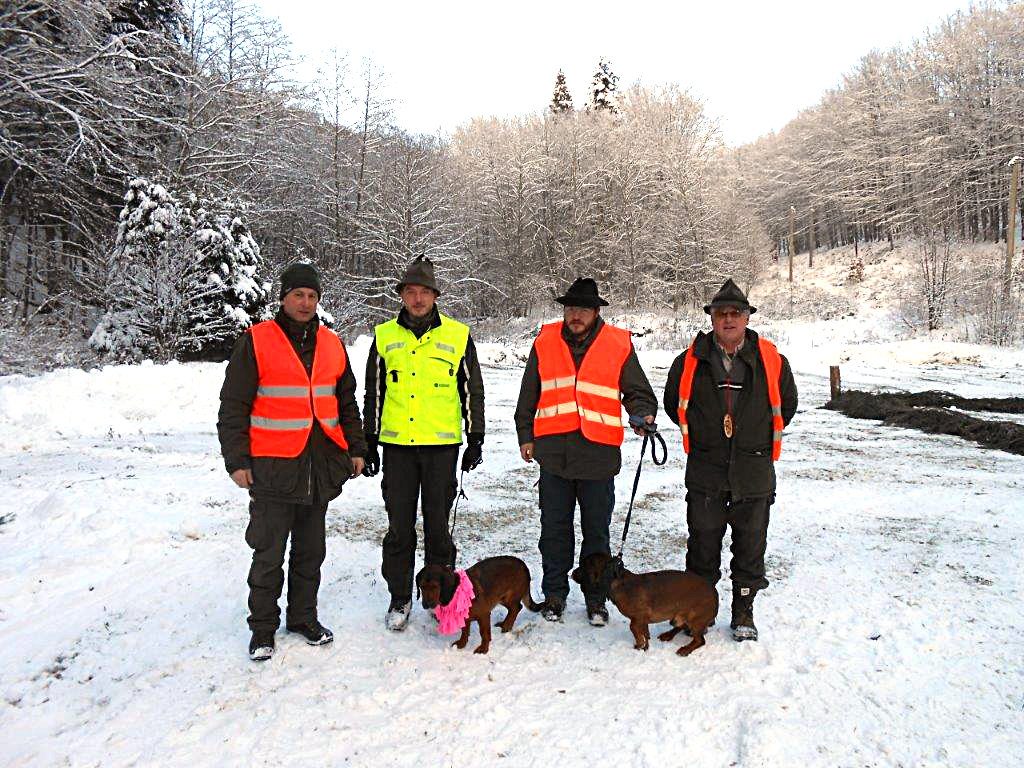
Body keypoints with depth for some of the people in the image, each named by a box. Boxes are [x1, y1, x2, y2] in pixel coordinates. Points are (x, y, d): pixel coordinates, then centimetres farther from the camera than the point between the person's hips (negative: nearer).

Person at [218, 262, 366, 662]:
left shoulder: (331, 344, 11)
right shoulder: (256, 341, -4)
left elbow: (347, 403, 19)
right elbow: (233, 407, -4)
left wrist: (356, 448, 15)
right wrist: (237, 460, -9)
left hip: (322, 464, 5)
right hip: (273, 466, -4)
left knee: (311, 550, 14)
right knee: (269, 553, 3)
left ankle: (303, 616, 30)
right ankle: (263, 627, 19)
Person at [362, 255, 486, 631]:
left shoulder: (458, 335, 3)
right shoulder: (384, 336, 7)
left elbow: (472, 390, 8)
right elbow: (373, 393, 11)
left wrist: (476, 438, 5)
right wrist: (369, 443, 9)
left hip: (442, 444, -1)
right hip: (397, 445, 1)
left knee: (437, 524, 7)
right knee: (399, 526, 6)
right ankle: (399, 598, 20)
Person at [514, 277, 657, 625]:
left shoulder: (619, 345, 1)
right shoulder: (545, 343, 6)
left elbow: (637, 390, 7)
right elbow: (528, 395, 13)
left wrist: (644, 414, -13)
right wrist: (525, 435, 12)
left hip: (598, 454, -1)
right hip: (553, 452, 1)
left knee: (596, 530, 10)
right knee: (555, 529, 11)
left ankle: (596, 598, 24)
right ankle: (554, 593, 25)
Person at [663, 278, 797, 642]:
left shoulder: (771, 360, -1)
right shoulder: (690, 361, -1)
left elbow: (787, 405, 14)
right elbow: (673, 403, 14)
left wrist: (758, 439, 13)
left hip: (754, 470, 0)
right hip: (705, 471, 0)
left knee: (750, 543, 9)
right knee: (703, 541, 9)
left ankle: (743, 610, 24)